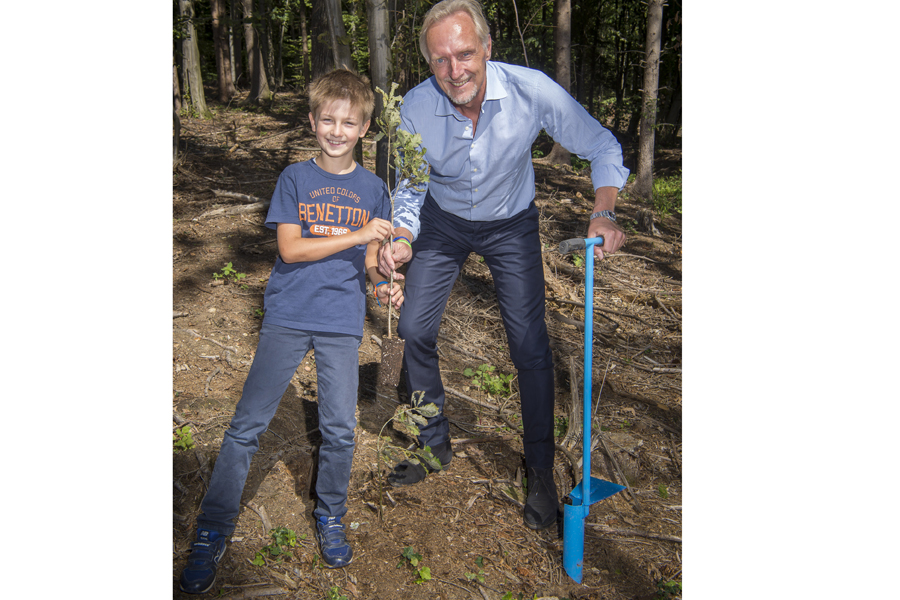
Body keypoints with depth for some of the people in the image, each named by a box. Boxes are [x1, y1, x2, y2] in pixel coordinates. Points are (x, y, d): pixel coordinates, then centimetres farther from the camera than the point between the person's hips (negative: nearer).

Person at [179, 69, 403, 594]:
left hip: (342, 321, 2)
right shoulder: (295, 179, 2)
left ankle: (330, 517, 27)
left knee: (340, 428, 2)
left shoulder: (373, 189, 8)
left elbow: (370, 262, 11)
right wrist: (358, 235, -15)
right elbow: (290, 248, -8)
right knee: (247, 424, -1)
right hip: (287, 316, -1)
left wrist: (383, 286, -10)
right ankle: (212, 533, 14)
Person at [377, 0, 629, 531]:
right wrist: (402, 242, -26)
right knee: (415, 330, 1)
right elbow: (410, 189, -7)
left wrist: (604, 212, -30)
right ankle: (434, 445, 24)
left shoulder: (533, 91, -29)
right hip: (443, 223, 2)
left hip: (511, 225, -2)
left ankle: (541, 470, 13)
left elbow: (603, 148, -15)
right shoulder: (416, 109, -23)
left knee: (530, 344, -7)